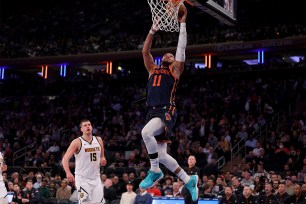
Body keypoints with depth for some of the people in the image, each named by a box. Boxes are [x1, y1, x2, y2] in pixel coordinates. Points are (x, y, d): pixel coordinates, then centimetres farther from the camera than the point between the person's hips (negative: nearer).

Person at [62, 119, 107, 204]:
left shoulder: (99, 140, 6)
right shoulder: (77, 142, -9)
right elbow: (65, 158, -15)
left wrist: (102, 159, -3)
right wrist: (68, 173, -30)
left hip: (96, 178, 5)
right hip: (82, 179, -5)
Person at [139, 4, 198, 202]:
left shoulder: (175, 70, 12)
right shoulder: (153, 69, 24)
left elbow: (182, 48, 7)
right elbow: (145, 51, 19)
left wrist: (183, 23, 9)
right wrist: (153, 29, 16)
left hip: (167, 112, -6)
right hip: (152, 112, 6)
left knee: (146, 132, -34)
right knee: (162, 155, 3)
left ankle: (155, 171, -18)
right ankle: (189, 180, 18)